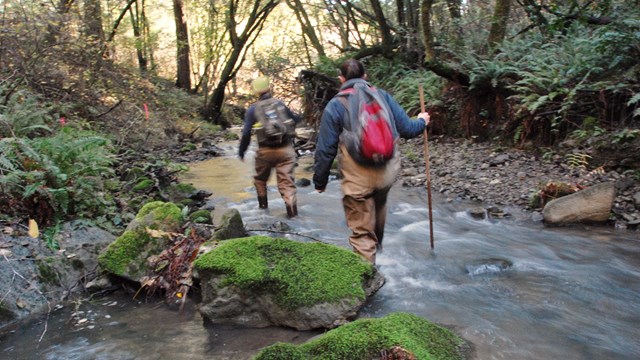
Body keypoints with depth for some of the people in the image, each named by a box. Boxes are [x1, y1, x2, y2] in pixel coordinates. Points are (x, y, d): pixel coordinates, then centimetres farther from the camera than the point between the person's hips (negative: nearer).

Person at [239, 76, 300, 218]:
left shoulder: (253, 109, -1)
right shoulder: (280, 104, 4)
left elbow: (246, 133, -5)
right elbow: (295, 121, 15)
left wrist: (241, 151, 7)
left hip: (265, 150, 0)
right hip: (285, 149, 1)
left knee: (260, 178, 23)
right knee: (286, 180, 2)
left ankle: (263, 203, 33)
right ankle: (291, 206, -14)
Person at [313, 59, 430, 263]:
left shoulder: (335, 105, -4)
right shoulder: (382, 96, 3)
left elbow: (325, 149, -5)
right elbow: (407, 129, 4)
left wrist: (320, 181, 7)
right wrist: (421, 121, 27)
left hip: (358, 180, -4)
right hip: (388, 172, 5)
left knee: (362, 233, 7)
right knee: (378, 206, 34)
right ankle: (377, 246, 55)